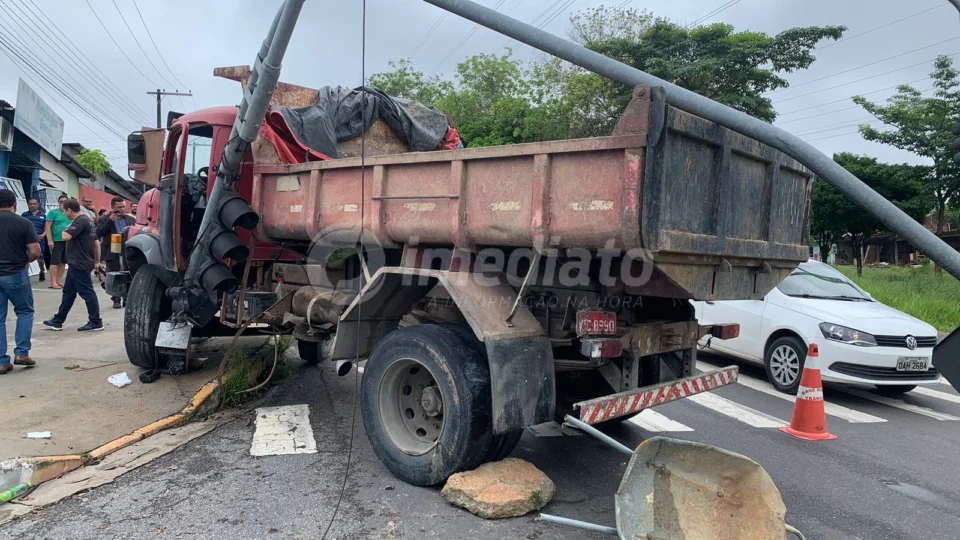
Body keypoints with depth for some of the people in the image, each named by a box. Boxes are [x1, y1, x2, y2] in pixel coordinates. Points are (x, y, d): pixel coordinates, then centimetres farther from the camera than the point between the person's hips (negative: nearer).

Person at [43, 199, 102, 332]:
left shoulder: (80, 221, -17)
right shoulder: (86, 220, 15)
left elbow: (65, 236, -28)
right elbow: (96, 243, 18)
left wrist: (67, 229, -6)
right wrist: (97, 261, 22)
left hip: (80, 264, -11)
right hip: (77, 263, 11)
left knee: (87, 293, -5)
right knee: (68, 292, 15)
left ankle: (96, 322, -1)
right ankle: (58, 321, 22)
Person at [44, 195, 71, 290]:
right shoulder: (53, 212, -3)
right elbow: (48, 227, -7)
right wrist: (49, 240, -14)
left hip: (67, 241, 5)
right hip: (56, 241, -5)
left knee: (63, 262, 8)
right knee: (55, 261, -4)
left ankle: (59, 281, 16)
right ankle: (53, 282, -1)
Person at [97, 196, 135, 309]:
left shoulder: (131, 219, 9)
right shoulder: (105, 220, 1)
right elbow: (98, 233, -10)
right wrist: (110, 221, -15)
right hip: (112, 254, -2)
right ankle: (116, 300, 12)